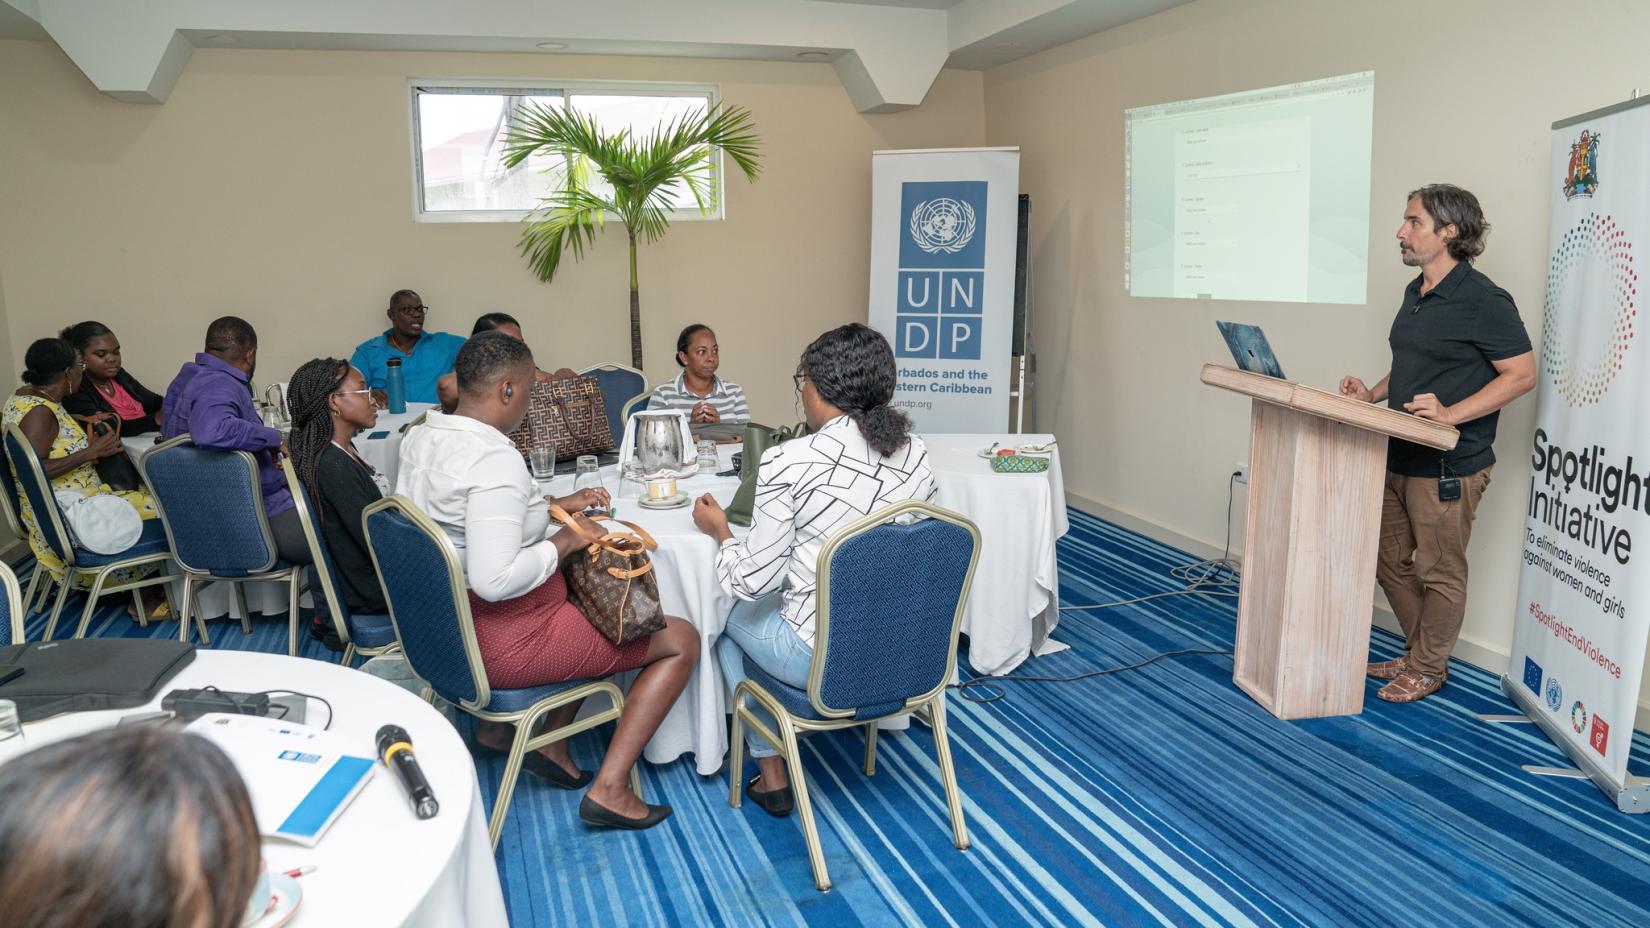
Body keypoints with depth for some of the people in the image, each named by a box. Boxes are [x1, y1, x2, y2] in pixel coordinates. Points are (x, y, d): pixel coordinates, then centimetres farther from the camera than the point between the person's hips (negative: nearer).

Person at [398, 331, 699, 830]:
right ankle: (608, 789, 0)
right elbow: (494, 579, -34)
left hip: (447, 627, 10)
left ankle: (497, 722, 24)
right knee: (682, 640, 0)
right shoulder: (495, 461, -28)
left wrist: (553, 508, 9)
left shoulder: (420, 439, 1)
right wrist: (563, 541, -19)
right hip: (503, 644, -10)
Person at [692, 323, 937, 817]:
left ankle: (771, 772, 30)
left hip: (823, 659, -5)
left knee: (728, 611, 25)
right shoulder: (915, 453, -3)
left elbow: (755, 581, -14)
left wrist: (721, 533, 6)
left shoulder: (788, 461, -19)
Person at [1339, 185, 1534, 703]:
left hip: (1449, 466, -9)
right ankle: (1418, 653, 33)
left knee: (1439, 572, 5)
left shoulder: (1483, 300, -15)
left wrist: (1451, 414, -24)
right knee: (1389, 561, 17)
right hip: (1400, 458, 9)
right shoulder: (1416, 292, 12)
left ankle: (1428, 670, 21)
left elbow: (1522, 374, -16)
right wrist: (1373, 395, 7)